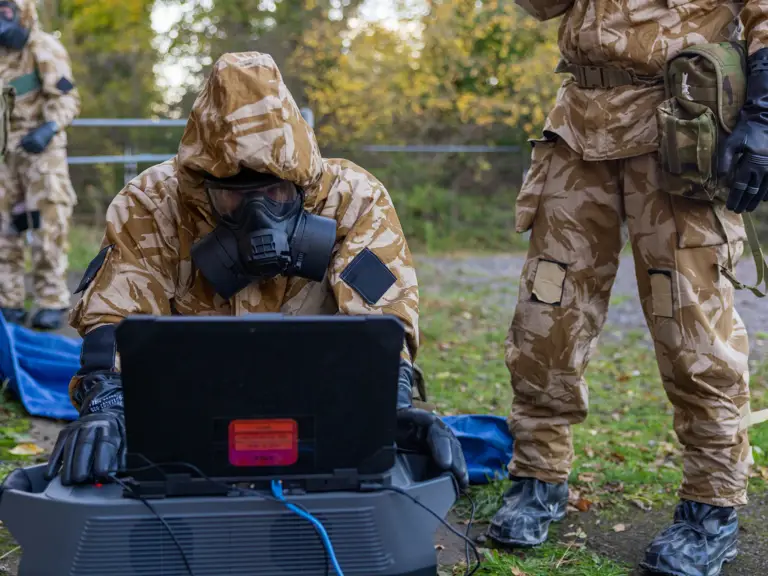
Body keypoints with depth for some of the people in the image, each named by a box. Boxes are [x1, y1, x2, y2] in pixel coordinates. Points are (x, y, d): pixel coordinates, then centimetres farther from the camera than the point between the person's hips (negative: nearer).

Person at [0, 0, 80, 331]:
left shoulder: (45, 50, -6)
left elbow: (67, 99, -12)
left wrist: (48, 129, -28)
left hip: (41, 147, -6)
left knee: (48, 227, -8)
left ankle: (52, 303, -2)